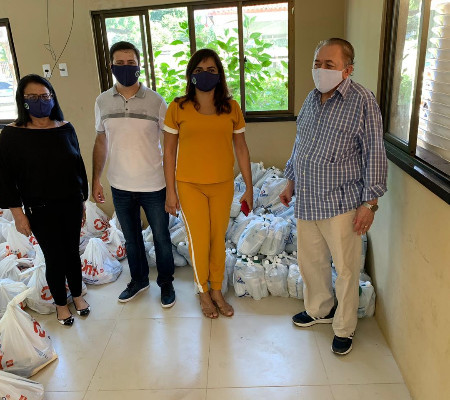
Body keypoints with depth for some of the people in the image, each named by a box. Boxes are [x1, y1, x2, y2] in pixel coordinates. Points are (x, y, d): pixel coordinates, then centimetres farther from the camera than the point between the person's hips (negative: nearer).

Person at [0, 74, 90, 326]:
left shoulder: (65, 129, 0)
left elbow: (79, 166, 7)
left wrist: (83, 202, 10)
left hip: (72, 204, 3)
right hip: (41, 210, -2)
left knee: (72, 252, 15)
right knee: (54, 258, 7)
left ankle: (77, 295, 38)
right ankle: (61, 303, 31)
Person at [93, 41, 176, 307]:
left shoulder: (156, 101, -9)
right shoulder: (103, 102, 0)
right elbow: (101, 142, 8)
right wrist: (96, 180, 8)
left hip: (154, 186, -3)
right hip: (120, 187, 3)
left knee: (161, 237, 11)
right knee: (131, 238, 19)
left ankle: (166, 282, 34)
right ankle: (139, 280, 41)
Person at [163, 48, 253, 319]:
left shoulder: (231, 108, -1)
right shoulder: (178, 108, -5)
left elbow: (241, 148, 4)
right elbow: (169, 151, -1)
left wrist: (249, 188, 4)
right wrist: (170, 191, -2)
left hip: (223, 185, 2)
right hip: (190, 185, -1)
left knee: (218, 239, 12)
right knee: (199, 240, 5)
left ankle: (217, 291, 33)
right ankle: (204, 293, 30)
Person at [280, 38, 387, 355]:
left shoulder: (362, 101, -11)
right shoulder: (312, 98, 9)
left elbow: (375, 154, -12)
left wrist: (370, 202, -15)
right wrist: (291, 181, 18)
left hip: (341, 203, -6)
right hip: (306, 201, 7)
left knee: (346, 269, 8)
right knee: (310, 261, 19)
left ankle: (345, 328, 29)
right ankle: (319, 310, 43)